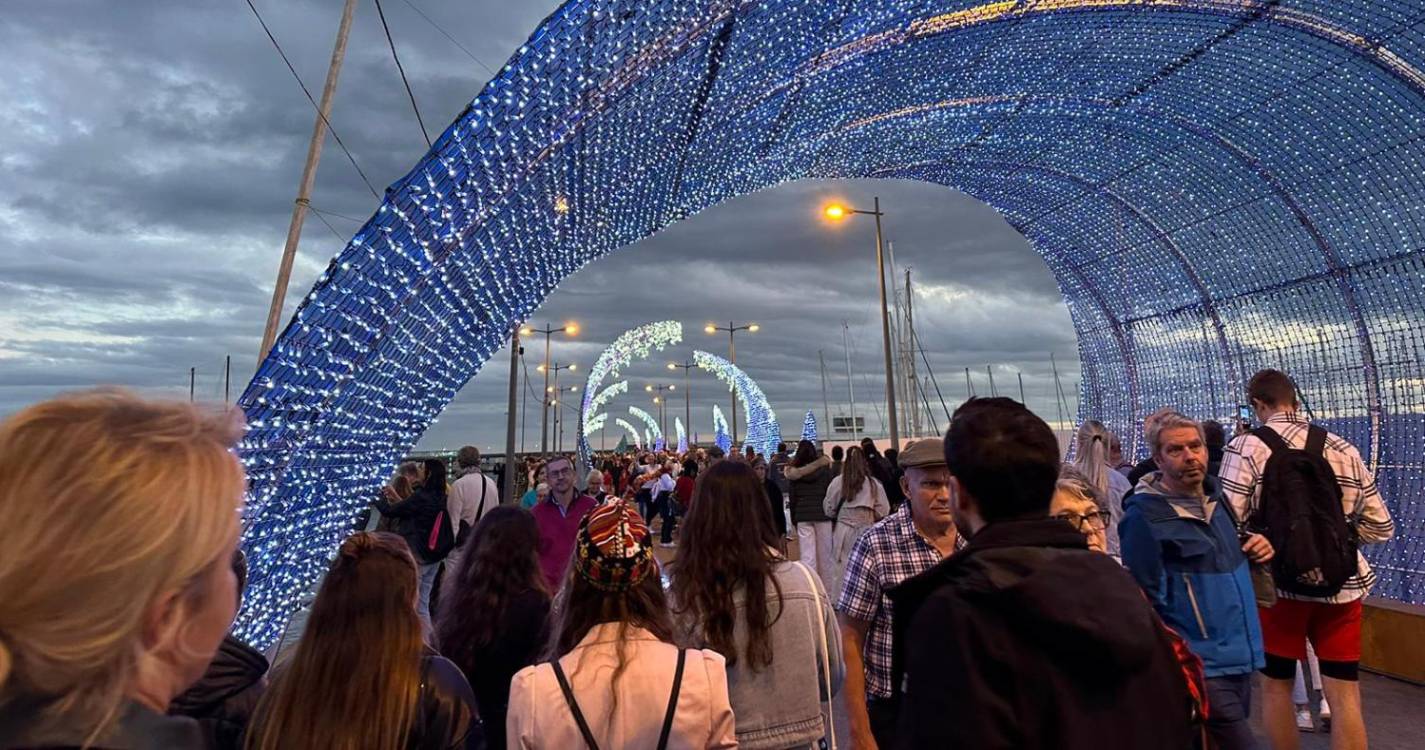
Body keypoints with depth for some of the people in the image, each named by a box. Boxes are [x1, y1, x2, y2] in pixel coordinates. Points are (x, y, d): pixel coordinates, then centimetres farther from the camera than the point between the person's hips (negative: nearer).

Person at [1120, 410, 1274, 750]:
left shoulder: (1213, 496, 6)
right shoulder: (1144, 516, -19)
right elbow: (1144, 602, -18)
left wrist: (1253, 547, 3)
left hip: (1239, 655, 8)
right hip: (1201, 665, -8)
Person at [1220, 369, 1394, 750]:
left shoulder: (1245, 448, -10)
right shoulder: (1344, 449, 4)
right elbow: (1380, 528, 8)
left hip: (1277, 585, -3)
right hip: (1340, 586, 3)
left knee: (1277, 684, 14)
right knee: (1344, 695, 10)